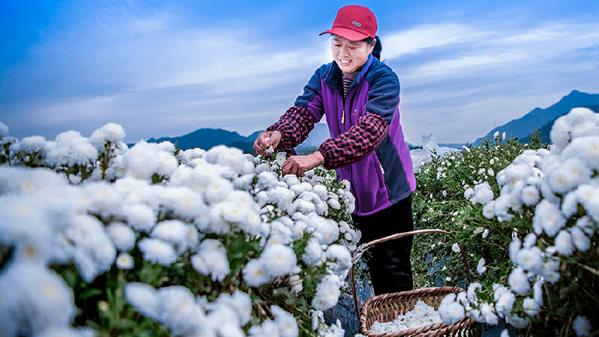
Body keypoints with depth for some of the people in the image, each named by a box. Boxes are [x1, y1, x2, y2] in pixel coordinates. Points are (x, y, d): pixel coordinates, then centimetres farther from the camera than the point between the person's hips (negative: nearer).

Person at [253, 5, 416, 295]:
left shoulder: (384, 80, -20)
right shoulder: (324, 77, -3)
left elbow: (369, 130, -36)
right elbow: (303, 112, -18)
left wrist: (317, 157, -49)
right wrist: (278, 134, -42)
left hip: (389, 189, -5)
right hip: (353, 191, 5)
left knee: (394, 270, 3)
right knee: (373, 266, 20)